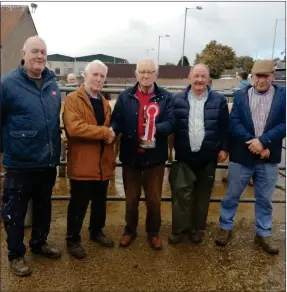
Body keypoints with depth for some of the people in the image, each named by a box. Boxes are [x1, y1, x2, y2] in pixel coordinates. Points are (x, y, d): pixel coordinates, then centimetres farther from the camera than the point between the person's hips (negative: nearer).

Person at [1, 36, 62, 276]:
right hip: (20, 163, -5)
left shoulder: (52, 82, 5)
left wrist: (55, 150, 12)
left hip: (48, 161, 5)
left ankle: (39, 243, 41)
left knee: (44, 206, 20)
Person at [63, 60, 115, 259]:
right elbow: (74, 128, -25)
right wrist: (104, 132, -21)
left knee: (100, 202, 20)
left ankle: (96, 232, 40)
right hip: (82, 164, -7)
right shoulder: (73, 99, -9)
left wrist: (111, 134, -2)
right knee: (79, 204, 6)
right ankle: (73, 240, 25)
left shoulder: (104, 102, 15)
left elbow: (111, 127, 21)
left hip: (103, 163, 7)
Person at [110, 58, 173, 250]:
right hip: (131, 155, 1)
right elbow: (117, 120, -5)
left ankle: (154, 232, 32)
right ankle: (130, 230, 35)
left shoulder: (166, 97, 0)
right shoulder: (125, 96, 3)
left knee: (154, 198, 12)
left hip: (155, 156, -1)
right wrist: (112, 130, -27)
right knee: (131, 198, 15)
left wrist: (156, 128, -29)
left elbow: (170, 124, -10)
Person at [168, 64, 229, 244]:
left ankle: (196, 228, 29)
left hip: (208, 158, 1)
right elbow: (171, 126, 2)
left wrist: (224, 148, -1)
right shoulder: (177, 100, 1)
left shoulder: (219, 100, 0)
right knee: (181, 194, 0)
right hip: (184, 157, 0)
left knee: (202, 195, 12)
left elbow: (225, 127, 2)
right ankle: (179, 229, 15)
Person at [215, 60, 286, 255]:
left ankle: (263, 234, 31)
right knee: (232, 195, 11)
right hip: (242, 156, 0)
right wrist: (253, 144, -16)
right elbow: (234, 122, -6)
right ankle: (226, 228, 30)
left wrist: (262, 141, -20)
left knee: (265, 198, 14)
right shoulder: (241, 96, 2)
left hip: (269, 158, 0)